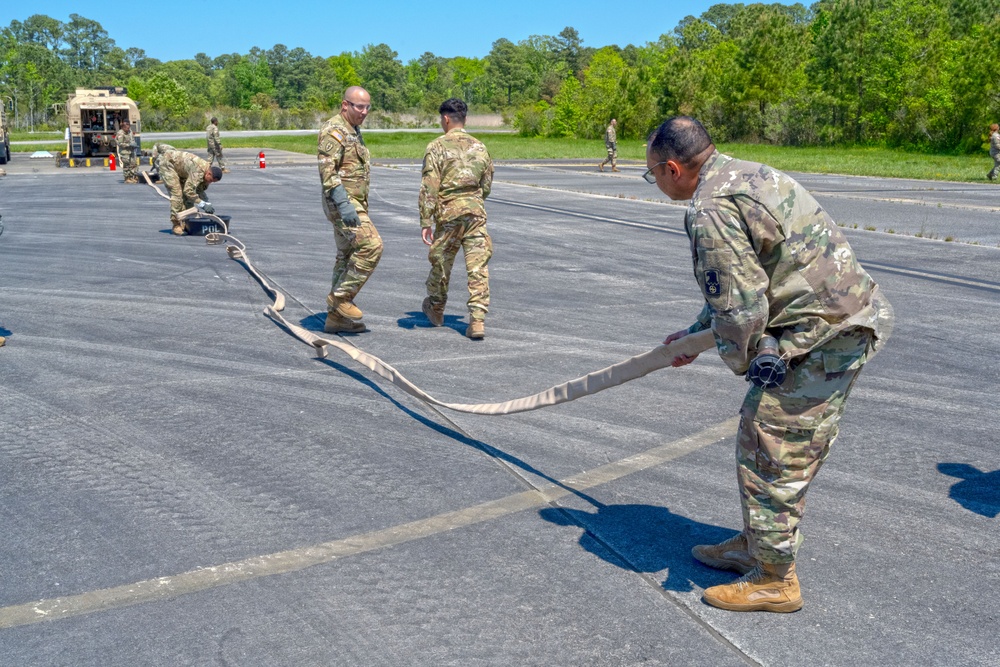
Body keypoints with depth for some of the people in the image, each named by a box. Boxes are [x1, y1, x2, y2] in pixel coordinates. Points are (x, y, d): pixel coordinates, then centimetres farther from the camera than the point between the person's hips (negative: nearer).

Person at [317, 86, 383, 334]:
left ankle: (336, 318, 15)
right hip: (343, 203, -10)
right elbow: (327, 171, -22)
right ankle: (341, 296, -7)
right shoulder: (333, 131, -13)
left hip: (354, 203, 10)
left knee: (347, 256, 10)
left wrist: (361, 207, 24)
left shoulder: (353, 131, 18)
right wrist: (344, 205, -31)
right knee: (371, 245, -18)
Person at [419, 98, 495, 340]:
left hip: (448, 213, -3)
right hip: (476, 212, 3)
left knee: (441, 263, 15)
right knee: (478, 267, 0)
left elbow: (429, 188, -11)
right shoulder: (479, 147, 9)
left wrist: (425, 222, -10)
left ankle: (436, 309, 35)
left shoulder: (437, 147, -5)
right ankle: (477, 320, -8)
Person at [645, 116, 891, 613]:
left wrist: (741, 360, -2)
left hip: (821, 334, -10)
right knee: (763, 439, 20)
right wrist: (697, 333, 32)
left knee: (769, 452, 1)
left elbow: (740, 307, -23)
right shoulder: (744, 175, 15)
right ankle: (756, 544, 35)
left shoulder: (711, 210, -19)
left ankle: (774, 580, 15)